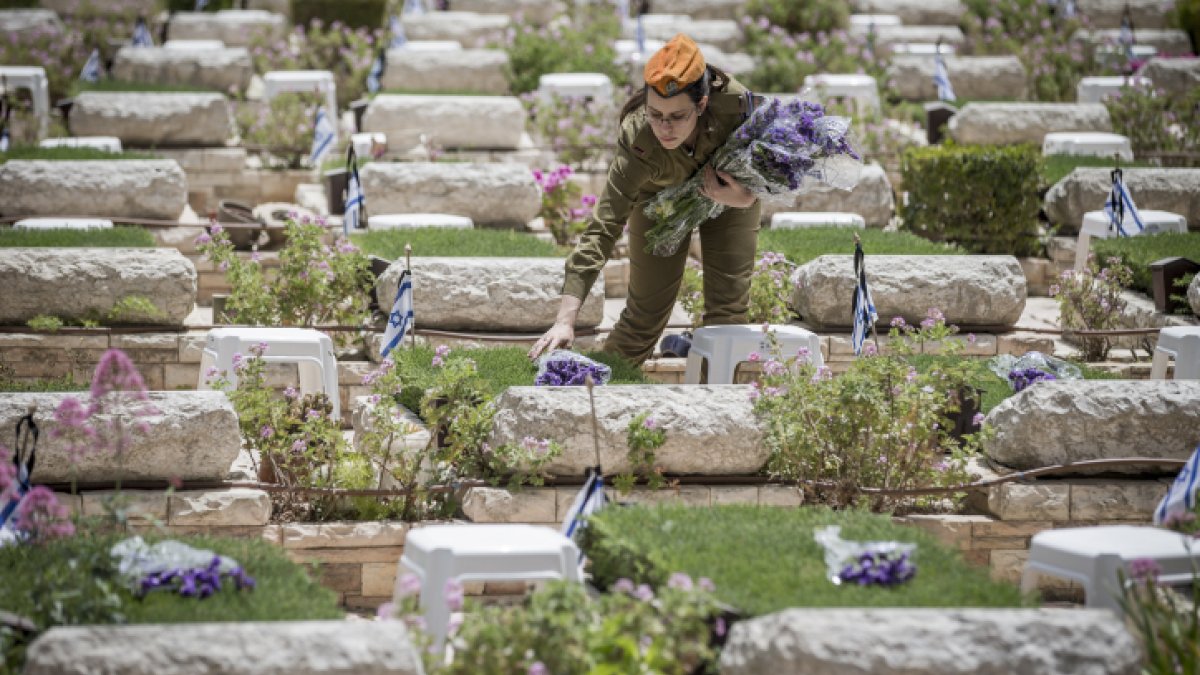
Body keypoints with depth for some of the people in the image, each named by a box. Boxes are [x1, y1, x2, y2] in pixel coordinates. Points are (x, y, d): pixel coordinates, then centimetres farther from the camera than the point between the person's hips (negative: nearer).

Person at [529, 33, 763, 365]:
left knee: (729, 306, -3)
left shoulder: (733, 102, -39)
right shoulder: (637, 144, -43)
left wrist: (744, 197, -38)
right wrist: (565, 321, -53)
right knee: (647, 308, -2)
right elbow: (601, 231, -45)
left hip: (728, 189, 2)